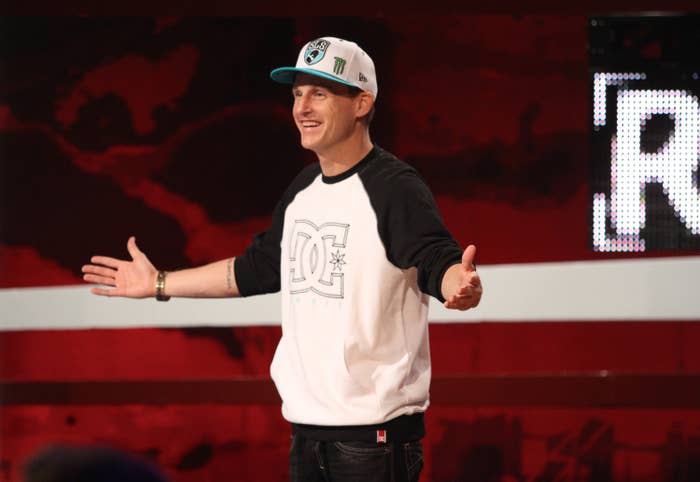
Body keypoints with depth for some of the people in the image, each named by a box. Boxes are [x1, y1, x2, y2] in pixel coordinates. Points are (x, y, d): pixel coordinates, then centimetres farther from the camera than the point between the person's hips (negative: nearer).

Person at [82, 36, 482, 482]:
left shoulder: (394, 187, -12)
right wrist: (159, 285, 30)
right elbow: (258, 268, 25)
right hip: (306, 424, 8)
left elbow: (438, 261, -25)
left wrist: (458, 285, -49)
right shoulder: (304, 190, 14)